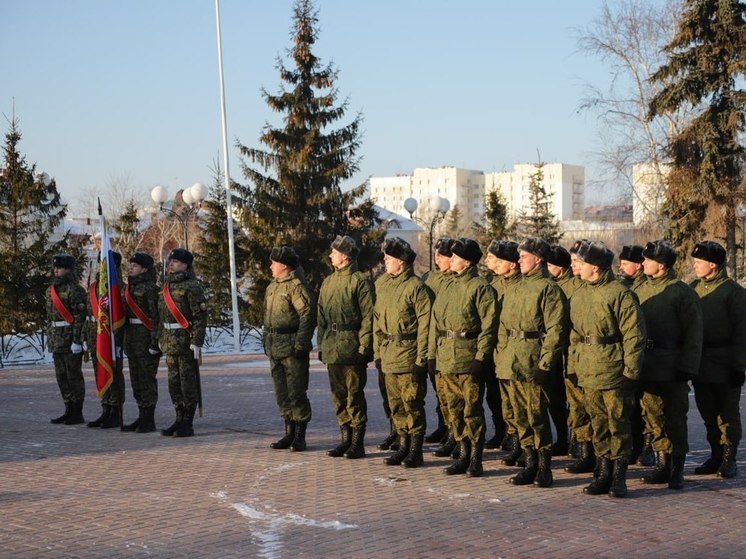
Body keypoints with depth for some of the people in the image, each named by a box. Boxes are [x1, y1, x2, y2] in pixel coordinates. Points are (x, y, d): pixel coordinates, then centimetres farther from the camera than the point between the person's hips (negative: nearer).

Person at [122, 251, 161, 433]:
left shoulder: (150, 288, -12)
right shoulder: (130, 287, 14)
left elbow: (156, 316, -17)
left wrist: (155, 340, -20)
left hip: (146, 336, -9)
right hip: (132, 336, 9)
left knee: (147, 378, -5)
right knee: (136, 378, 11)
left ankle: (149, 420, 0)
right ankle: (142, 417, 19)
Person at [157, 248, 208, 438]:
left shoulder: (192, 286, -11)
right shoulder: (167, 285, 14)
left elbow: (200, 316, -16)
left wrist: (197, 342, -20)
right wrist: (160, 337, 16)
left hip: (186, 340, -8)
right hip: (170, 340, 8)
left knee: (188, 382, -2)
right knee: (174, 381, 12)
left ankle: (188, 424, 3)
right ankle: (179, 419, 22)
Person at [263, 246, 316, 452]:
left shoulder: (297, 287, -13)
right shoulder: (272, 286, 17)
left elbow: (308, 316, -18)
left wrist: (300, 344, -22)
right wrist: (266, 340, 19)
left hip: (291, 348, -9)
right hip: (275, 348, 9)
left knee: (296, 393, -4)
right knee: (282, 394, 12)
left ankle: (300, 436, 3)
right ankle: (290, 433, 21)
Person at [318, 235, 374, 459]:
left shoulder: (360, 282, -7)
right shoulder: (328, 282, 15)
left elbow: (368, 316, -12)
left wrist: (364, 347, -16)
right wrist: (321, 344, 12)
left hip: (352, 347, -7)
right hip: (332, 348, 7)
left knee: (354, 394, -2)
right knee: (338, 395, 11)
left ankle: (357, 442, 5)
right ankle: (346, 438, 20)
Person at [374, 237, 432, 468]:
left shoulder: (416, 287, -11)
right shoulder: (382, 283, 12)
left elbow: (425, 323, -13)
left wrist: (421, 357, -15)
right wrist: (377, 350, 13)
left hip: (408, 353, -7)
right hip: (388, 352, 7)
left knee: (412, 402, -2)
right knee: (395, 404, 12)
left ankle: (415, 450, 6)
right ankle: (403, 446, 22)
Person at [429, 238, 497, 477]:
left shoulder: (480, 287, -7)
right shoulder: (448, 286, 16)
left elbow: (488, 325, -12)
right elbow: (435, 320, 17)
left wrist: (480, 357, -17)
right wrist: (432, 352, 11)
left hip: (468, 357, -7)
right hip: (446, 357, 7)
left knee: (472, 409, -3)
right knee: (455, 409, 11)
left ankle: (476, 459, 5)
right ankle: (463, 455, 20)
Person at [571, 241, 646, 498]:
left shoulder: (620, 294, -11)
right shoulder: (578, 296, 12)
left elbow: (635, 335, -12)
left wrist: (631, 371, -15)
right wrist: (579, 364, 13)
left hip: (614, 371, -7)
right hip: (589, 371, 7)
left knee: (618, 423, 1)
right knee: (598, 423, 11)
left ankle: (619, 477, 9)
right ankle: (604, 474, 19)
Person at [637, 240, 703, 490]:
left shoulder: (683, 293, -7)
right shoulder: (641, 291, 11)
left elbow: (693, 335, -7)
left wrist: (687, 368, -12)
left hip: (672, 369, -5)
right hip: (647, 367, 5)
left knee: (675, 418, 2)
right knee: (654, 418, 9)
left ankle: (677, 469, 11)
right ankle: (662, 465, 20)